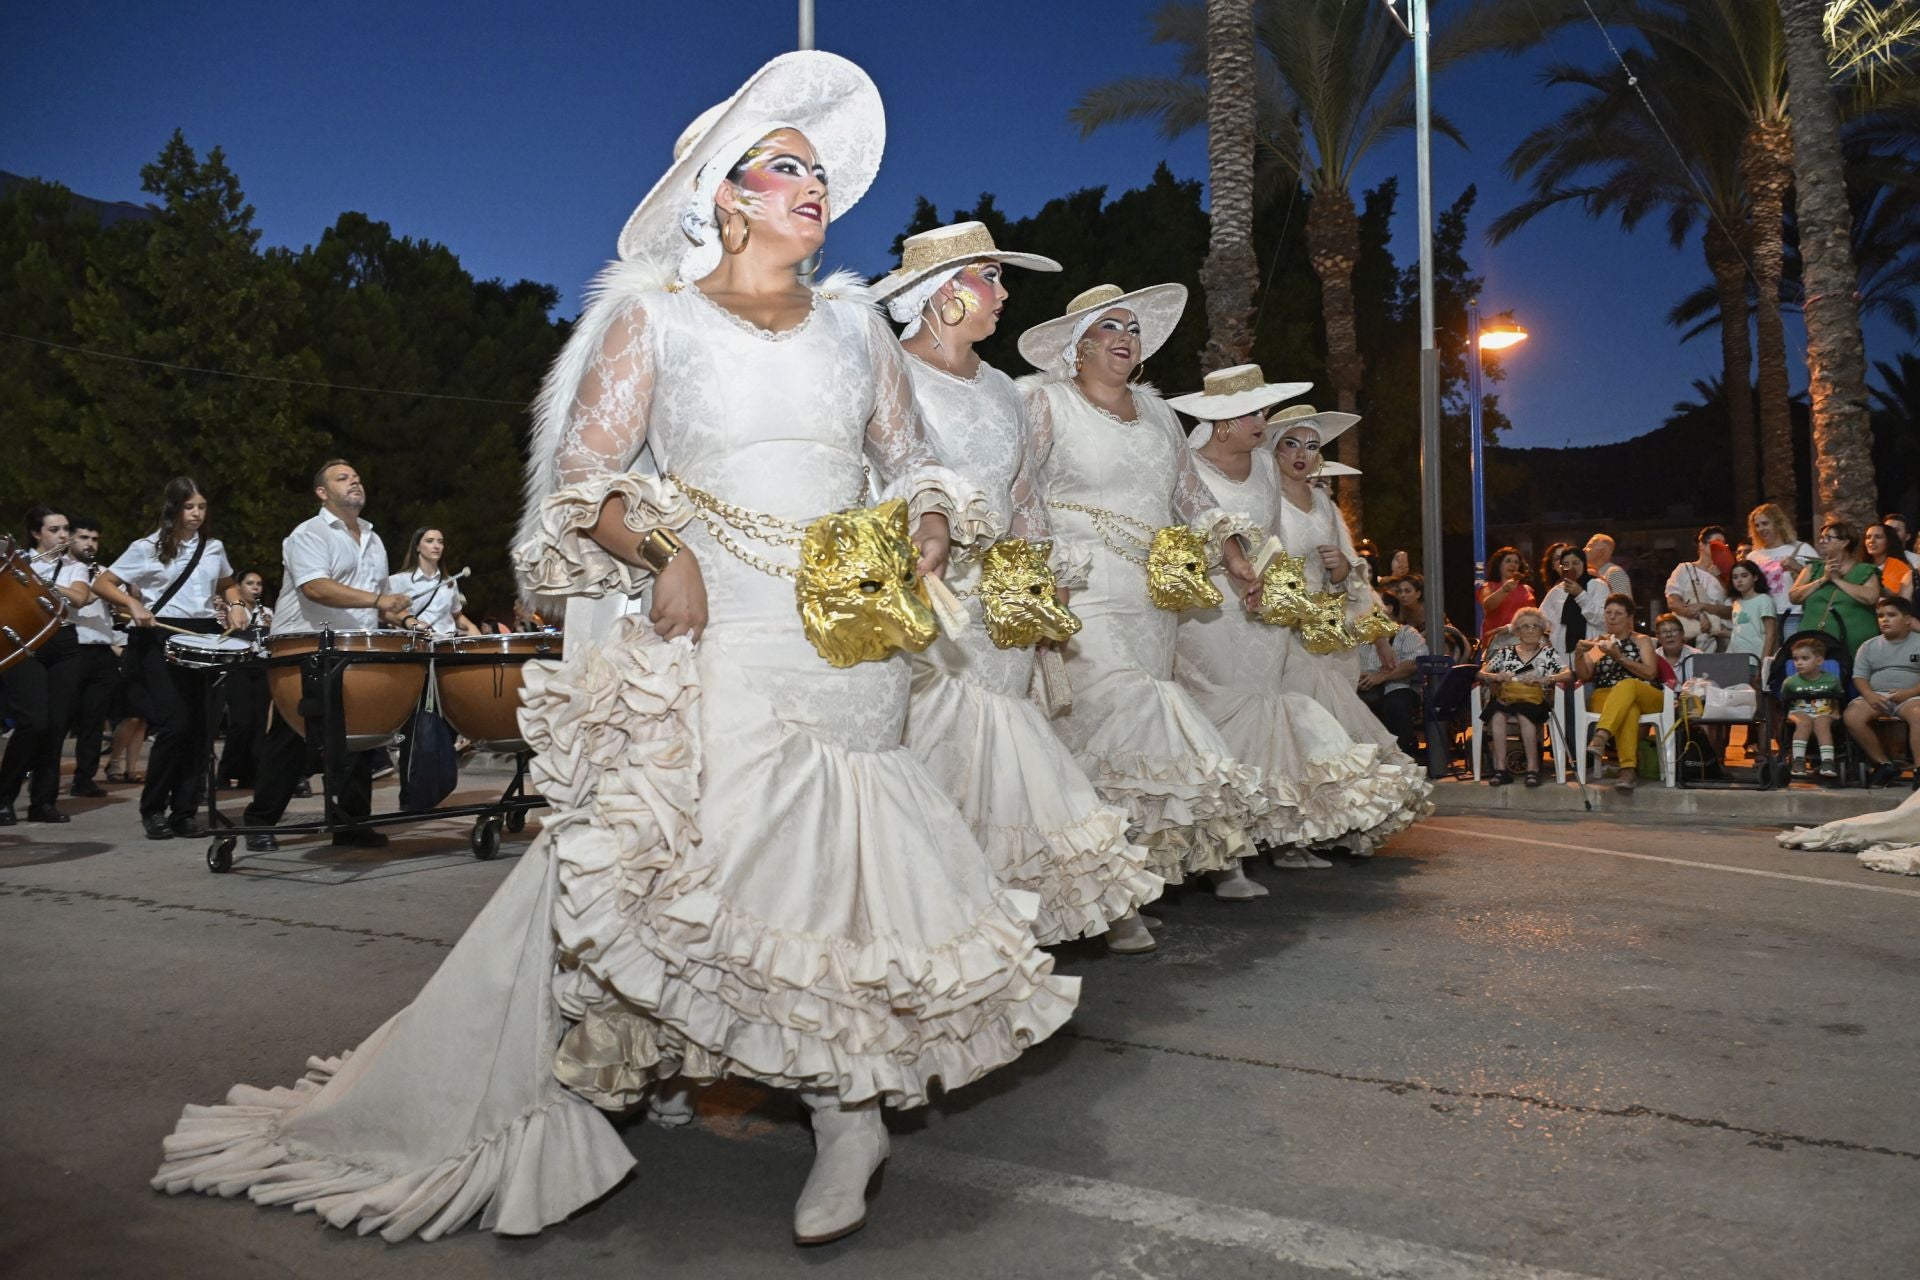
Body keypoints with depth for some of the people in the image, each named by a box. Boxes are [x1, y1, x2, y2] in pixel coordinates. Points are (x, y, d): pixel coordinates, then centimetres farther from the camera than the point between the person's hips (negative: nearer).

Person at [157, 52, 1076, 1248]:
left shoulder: (856, 323, 17)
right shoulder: (654, 316, 6)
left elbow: (915, 464, 22)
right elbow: (582, 478, 2)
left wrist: (925, 538, 1)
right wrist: (661, 551, -15)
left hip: (848, 643, 3)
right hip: (709, 643, -2)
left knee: (834, 866, 1)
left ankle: (850, 1111, 16)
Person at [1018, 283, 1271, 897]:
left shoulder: (1155, 410, 22)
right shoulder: (1044, 399, 3)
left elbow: (1191, 493, 27)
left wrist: (1234, 557, 19)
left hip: (1154, 599, 6)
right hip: (1083, 595, -6)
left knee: (1144, 712, 2)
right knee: (1115, 714, -18)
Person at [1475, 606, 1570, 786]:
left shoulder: (1548, 653, 15)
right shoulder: (1505, 652, 19)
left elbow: (1568, 674, 0)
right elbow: (1480, 673, 9)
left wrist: (1545, 679, -18)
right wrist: (1496, 677, -14)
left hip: (1535, 701, -1)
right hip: (1505, 699, 1)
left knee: (1524, 715, -36)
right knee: (1497, 715, -34)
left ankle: (1533, 768, -30)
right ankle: (1501, 768, -31)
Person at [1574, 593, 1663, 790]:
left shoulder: (1642, 641, 19)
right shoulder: (1597, 643, 23)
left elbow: (1650, 673, 2)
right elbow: (1585, 677, 11)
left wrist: (1619, 657, -9)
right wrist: (1579, 655, -8)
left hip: (1645, 697, 0)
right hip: (1606, 698, 1)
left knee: (1626, 685, -39)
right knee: (1628, 709, -38)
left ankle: (1600, 738, -58)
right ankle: (1628, 769, -53)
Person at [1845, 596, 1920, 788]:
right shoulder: (1869, 646, 17)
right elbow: (1859, 676, 8)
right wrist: (1869, 695, -12)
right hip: (1876, 697, 3)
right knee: (1852, 716, -27)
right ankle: (1884, 764, -15)